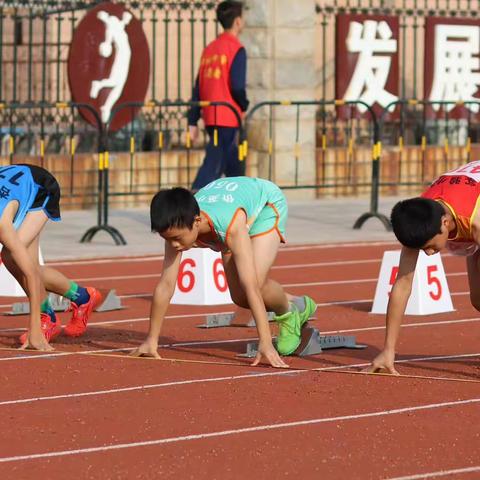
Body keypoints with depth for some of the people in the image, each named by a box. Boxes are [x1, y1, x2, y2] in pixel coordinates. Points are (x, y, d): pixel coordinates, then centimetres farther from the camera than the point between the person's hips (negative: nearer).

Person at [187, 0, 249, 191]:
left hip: (210, 117, 8)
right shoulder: (236, 49, -9)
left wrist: (193, 121, 11)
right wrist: (244, 106, 4)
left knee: (234, 166, 18)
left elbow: (198, 87, 11)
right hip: (229, 118, -8)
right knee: (214, 166, -8)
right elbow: (237, 86, -16)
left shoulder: (209, 49, 13)